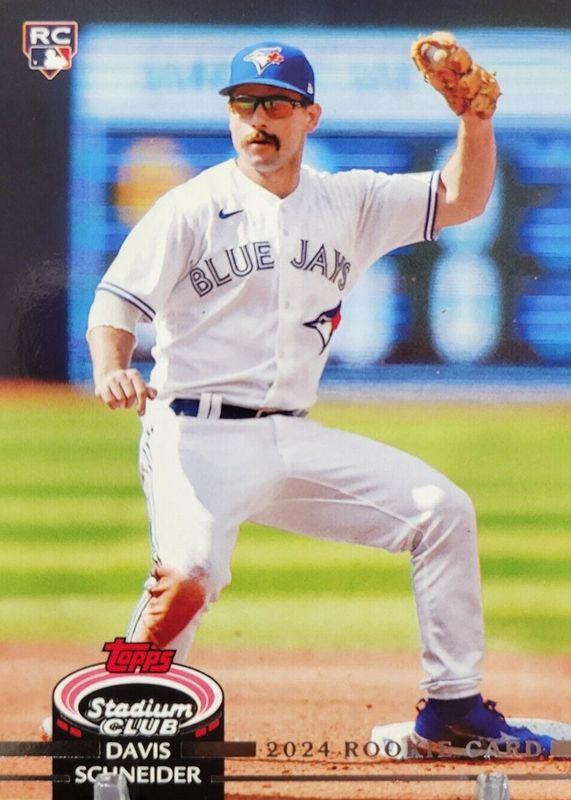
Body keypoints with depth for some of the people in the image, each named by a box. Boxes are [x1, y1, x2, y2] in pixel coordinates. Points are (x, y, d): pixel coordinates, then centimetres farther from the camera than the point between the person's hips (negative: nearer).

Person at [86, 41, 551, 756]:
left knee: (442, 510, -2)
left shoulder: (350, 202, 11)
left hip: (296, 442, 5)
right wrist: (111, 371, -28)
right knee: (189, 573, -31)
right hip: (198, 438, -5)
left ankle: (452, 707, 6)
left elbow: (461, 200, 11)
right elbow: (114, 308, -6)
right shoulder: (193, 208, -2)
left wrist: (475, 116, -6)